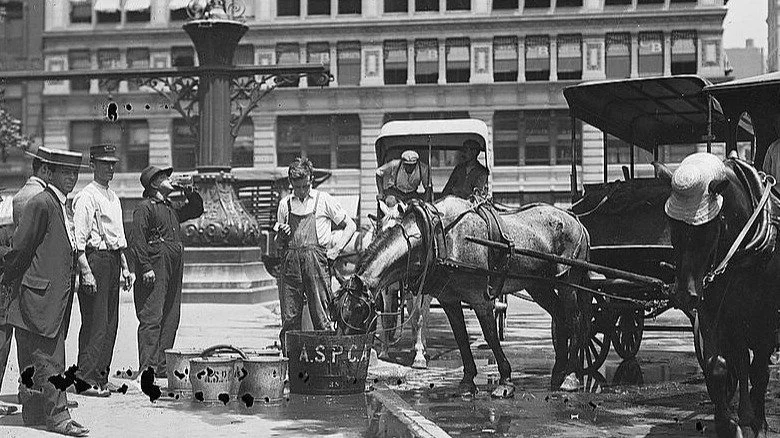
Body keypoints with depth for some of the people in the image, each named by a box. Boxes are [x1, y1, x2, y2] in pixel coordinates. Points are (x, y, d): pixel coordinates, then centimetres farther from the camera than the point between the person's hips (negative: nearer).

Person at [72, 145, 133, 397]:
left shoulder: (113, 198, 18)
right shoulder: (86, 198, -10)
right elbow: (78, 240, -15)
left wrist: (124, 266, 20)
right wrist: (86, 271, -21)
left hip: (113, 260, 9)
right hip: (94, 259, -9)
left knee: (110, 323, 9)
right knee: (95, 323, -9)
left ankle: (101, 376, 14)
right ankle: (86, 378, -5)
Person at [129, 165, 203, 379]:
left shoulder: (171, 208, 21)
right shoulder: (145, 207, -5)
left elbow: (196, 209, 35)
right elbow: (137, 239, -13)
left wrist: (189, 192, 17)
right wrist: (146, 267, -20)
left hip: (173, 272, 9)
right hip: (155, 272, -9)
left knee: (171, 318, 8)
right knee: (151, 318, -11)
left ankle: (162, 365, 12)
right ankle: (147, 367, -13)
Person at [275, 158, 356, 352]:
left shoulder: (324, 200, 6)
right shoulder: (285, 204, 16)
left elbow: (350, 226, 11)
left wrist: (336, 249, 1)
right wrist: (281, 234, 1)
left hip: (315, 258, -3)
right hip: (290, 260, 3)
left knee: (320, 316, -6)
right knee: (289, 318, 1)